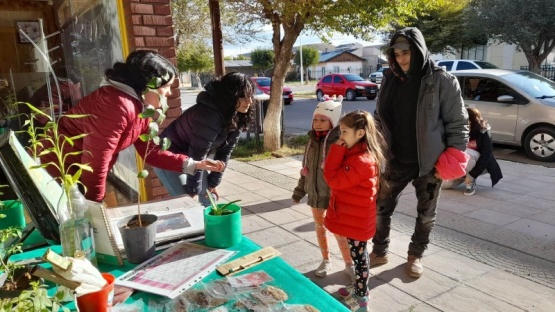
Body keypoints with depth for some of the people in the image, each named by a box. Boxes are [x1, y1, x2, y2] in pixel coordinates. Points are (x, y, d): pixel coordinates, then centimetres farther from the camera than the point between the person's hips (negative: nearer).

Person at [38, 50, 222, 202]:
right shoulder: (116, 105, -31)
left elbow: (151, 152, 4)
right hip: (56, 174, -9)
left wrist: (192, 165, -6)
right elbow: (94, 164, -29)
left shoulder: (141, 108, -1)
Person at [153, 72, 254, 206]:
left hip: (191, 159, 8)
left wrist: (214, 182, -1)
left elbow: (224, 151, -2)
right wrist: (193, 190, -21)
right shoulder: (209, 114, -34)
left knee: (210, 198, 9)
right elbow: (197, 154, -29)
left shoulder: (237, 118, -9)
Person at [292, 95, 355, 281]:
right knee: (320, 227, 17)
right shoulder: (312, 141, 2)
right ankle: (326, 260, 36)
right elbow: (305, 169, 10)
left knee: (339, 231, 4)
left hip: (334, 195, -6)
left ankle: (349, 264, 24)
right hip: (315, 194, 6)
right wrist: (300, 190, 14)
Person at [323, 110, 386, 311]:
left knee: (359, 255, 6)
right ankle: (359, 287, 40)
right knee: (357, 254, 22)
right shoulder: (358, 154, 6)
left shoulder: (362, 160, -28)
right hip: (353, 216, 10)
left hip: (357, 218, -10)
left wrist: (336, 151, -22)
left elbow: (334, 180, -26)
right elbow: (340, 176, 11)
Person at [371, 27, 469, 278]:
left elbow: (457, 124, -8)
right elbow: (379, 119, 10)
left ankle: (415, 256, 33)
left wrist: (451, 160, -14)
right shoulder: (389, 81, 2)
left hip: (430, 164, -3)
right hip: (395, 161, 3)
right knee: (381, 208, 9)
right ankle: (379, 252, 28)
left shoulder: (443, 82, -10)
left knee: (425, 214, 12)